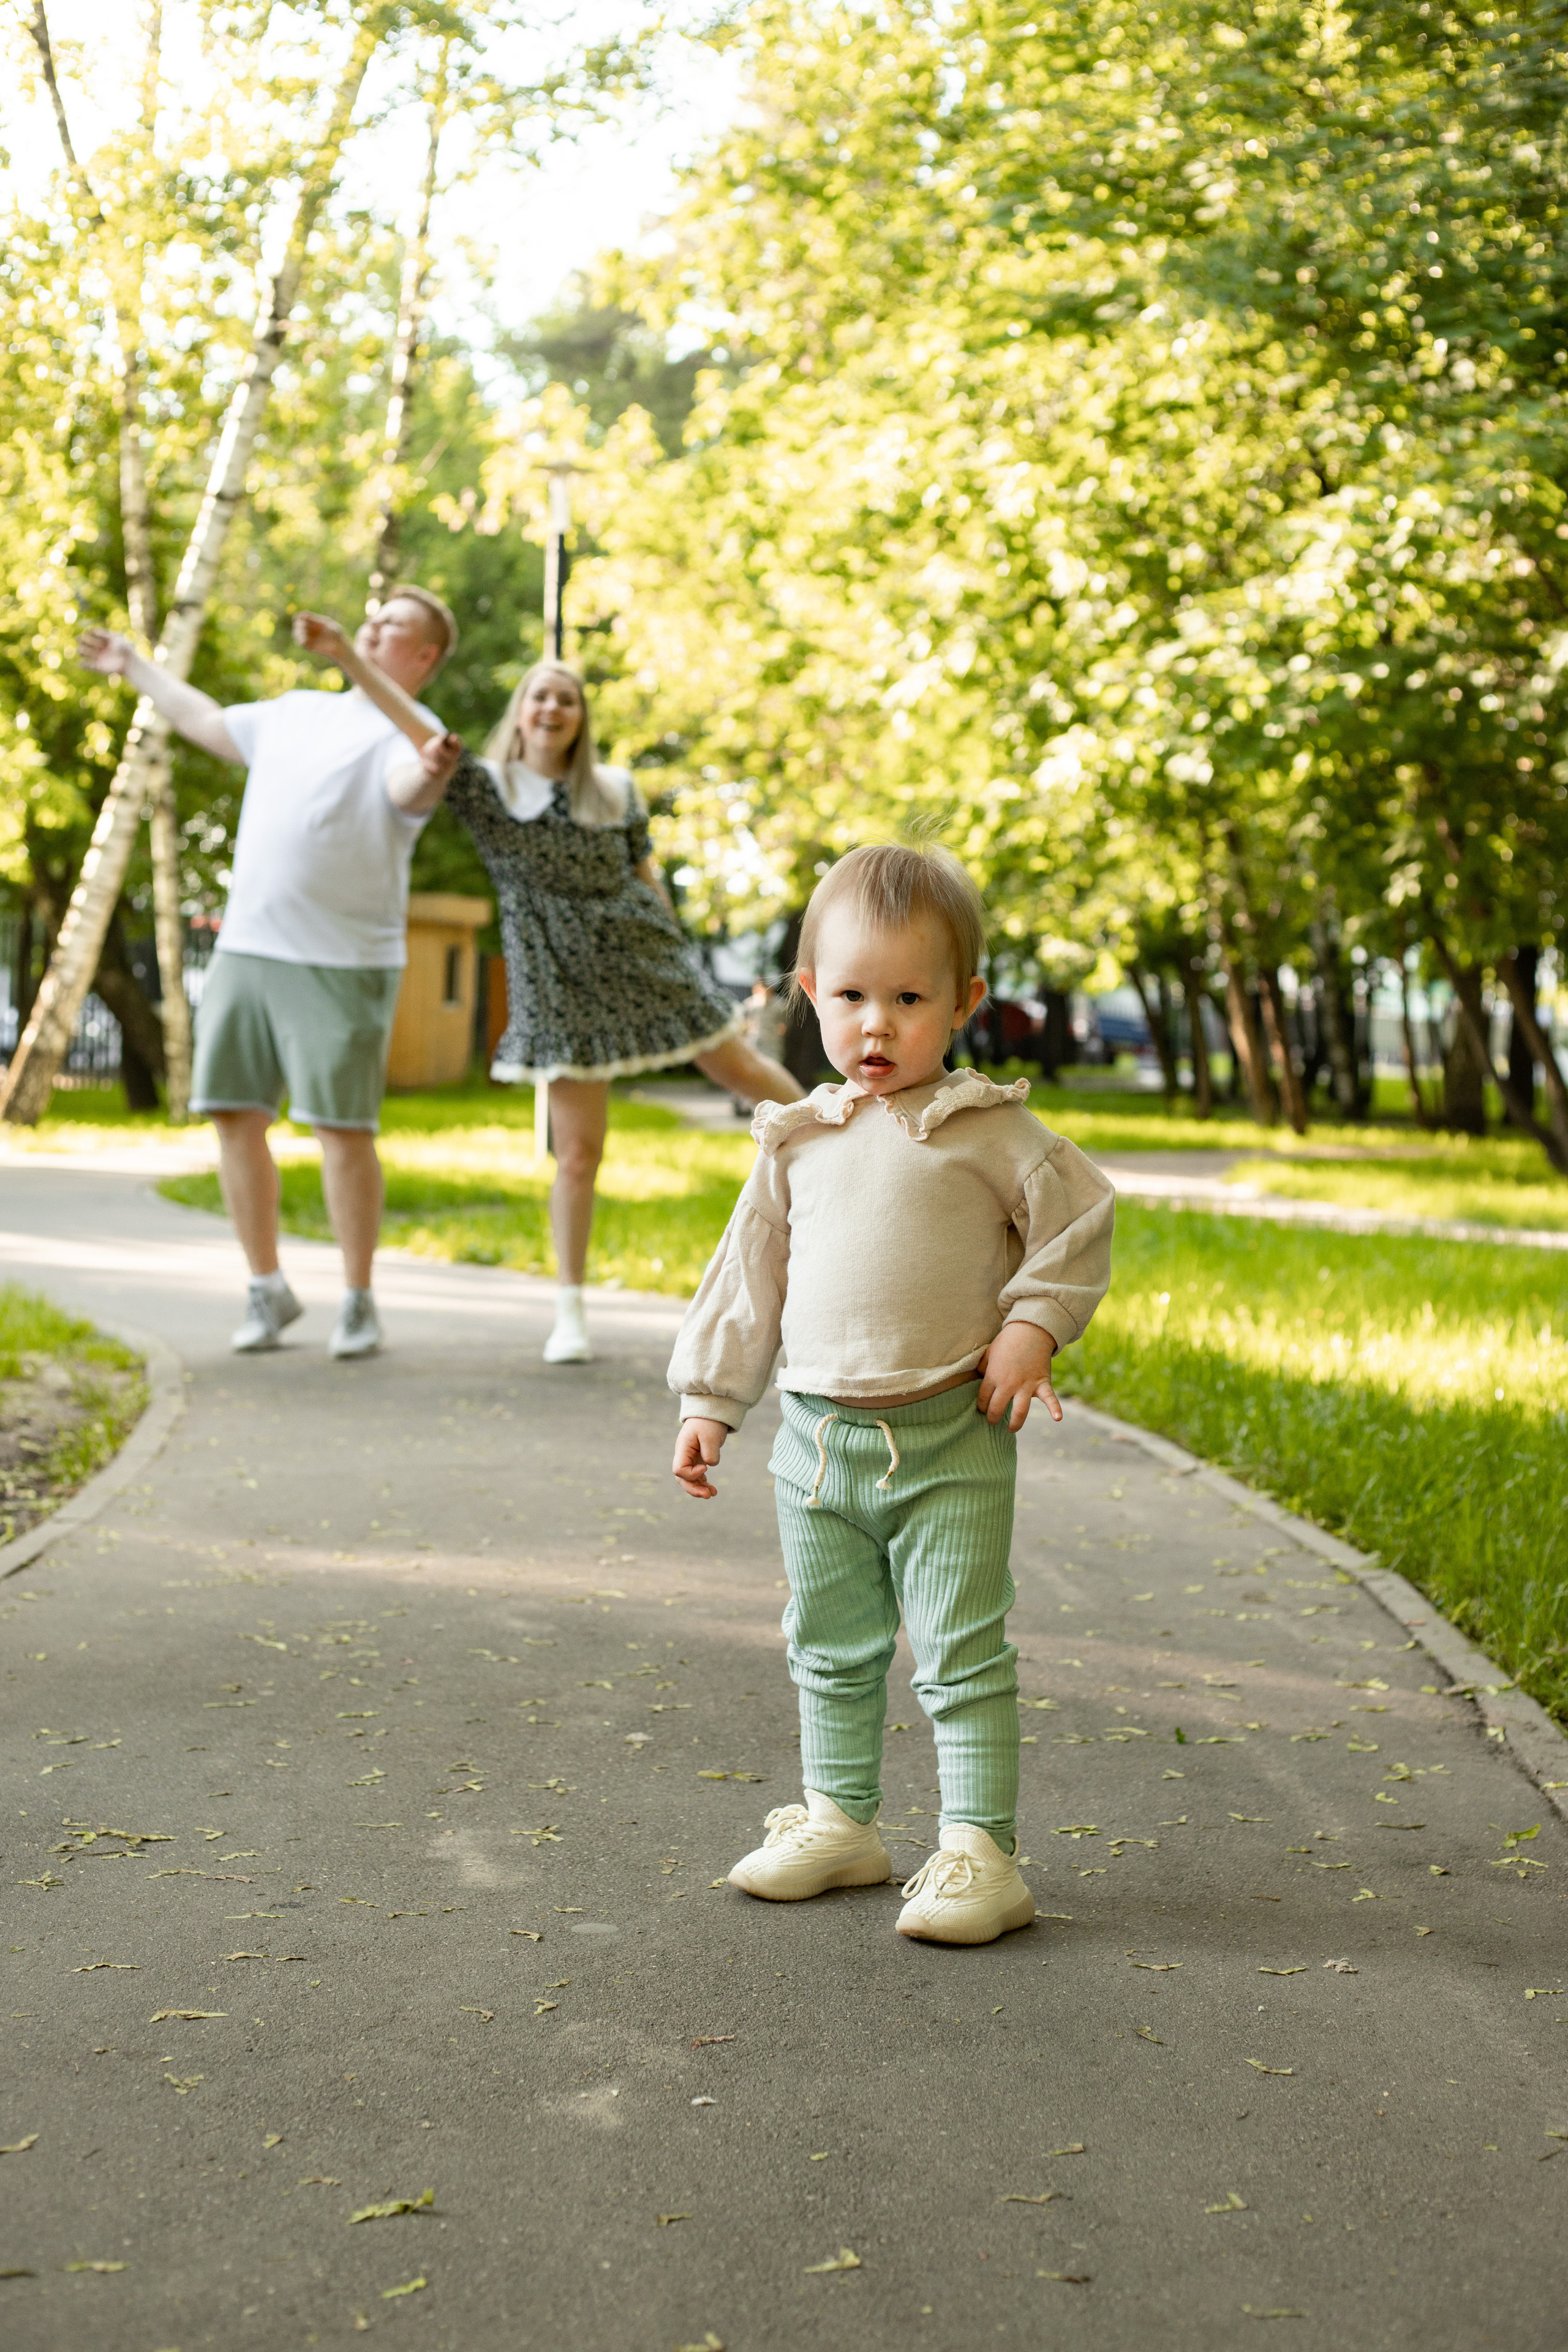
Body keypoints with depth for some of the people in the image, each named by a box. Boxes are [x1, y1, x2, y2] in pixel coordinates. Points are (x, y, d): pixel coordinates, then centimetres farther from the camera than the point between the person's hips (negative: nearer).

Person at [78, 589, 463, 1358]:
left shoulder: (409, 734, -3)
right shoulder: (296, 711, 20)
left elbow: (407, 794, -26)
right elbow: (209, 723, 36)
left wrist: (431, 775, -50)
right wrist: (136, 668, 45)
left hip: (342, 962, -7)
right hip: (246, 947, 7)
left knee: (343, 1129, -6)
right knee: (237, 1116, 6)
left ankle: (359, 1303, 7)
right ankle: (268, 1289, 18)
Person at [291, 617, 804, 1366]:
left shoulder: (615, 790, 4)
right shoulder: (486, 788, -2)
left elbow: (645, 874, 12)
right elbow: (419, 729, -13)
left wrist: (674, 957, 13)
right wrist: (348, 658, -23)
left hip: (643, 963, 2)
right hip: (561, 986, -2)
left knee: (745, 1071, 12)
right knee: (578, 1151, -2)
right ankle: (570, 1311, 8)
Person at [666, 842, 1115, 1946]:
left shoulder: (987, 1129, -5)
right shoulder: (800, 1141, 7)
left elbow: (1081, 1220, 2)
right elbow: (750, 1275, 13)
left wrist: (1032, 1327, -8)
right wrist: (710, 1400, 13)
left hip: (949, 1439, -5)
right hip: (818, 1438, 5)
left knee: (963, 1656, -3)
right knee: (831, 1649, 15)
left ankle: (979, 1851, 3)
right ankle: (841, 1819, 29)